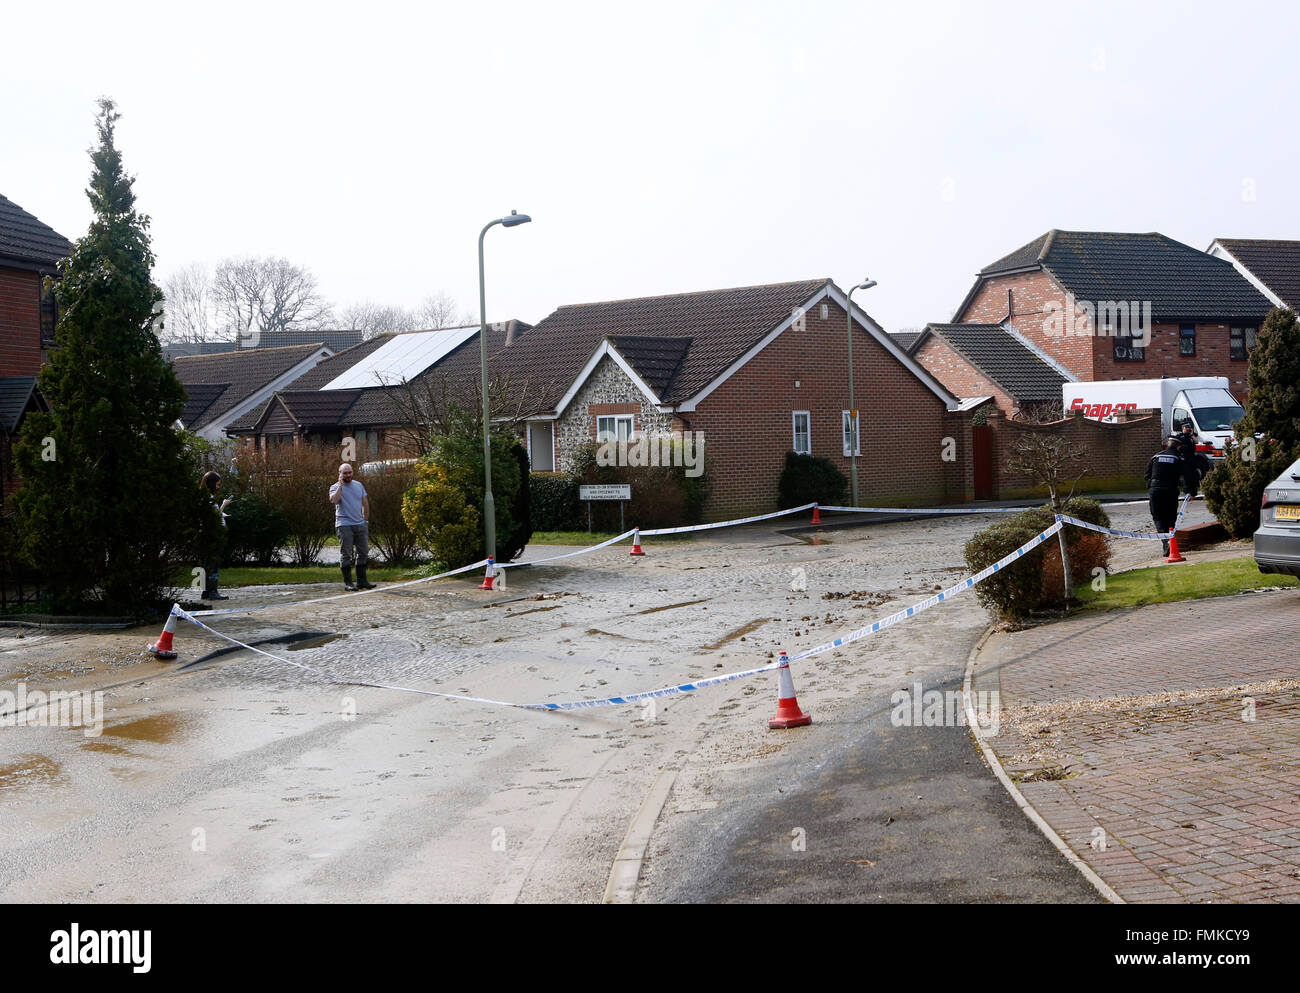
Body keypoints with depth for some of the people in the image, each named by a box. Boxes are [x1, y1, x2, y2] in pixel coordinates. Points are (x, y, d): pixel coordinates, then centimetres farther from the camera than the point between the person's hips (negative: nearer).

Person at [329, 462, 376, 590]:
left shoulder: (359, 485, 13)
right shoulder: (335, 487, -2)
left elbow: (365, 504, 19)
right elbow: (334, 500, -24)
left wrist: (366, 521, 15)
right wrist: (340, 485, -17)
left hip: (360, 524, 5)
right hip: (344, 525, -5)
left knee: (364, 553, 5)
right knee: (346, 554, -3)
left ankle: (362, 580, 12)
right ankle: (348, 582, 0)